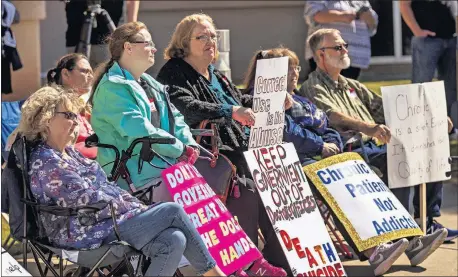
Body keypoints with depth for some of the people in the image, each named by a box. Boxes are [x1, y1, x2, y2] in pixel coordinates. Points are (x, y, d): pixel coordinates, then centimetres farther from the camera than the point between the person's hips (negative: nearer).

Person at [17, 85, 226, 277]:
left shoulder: (68, 152, 18)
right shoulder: (46, 162, -14)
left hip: (110, 220, 10)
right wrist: (134, 208, -10)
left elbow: (105, 187, 21)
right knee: (173, 211, -10)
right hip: (92, 237, -9)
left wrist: (138, 206, 7)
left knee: (174, 241, -13)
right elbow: (88, 200, -18)